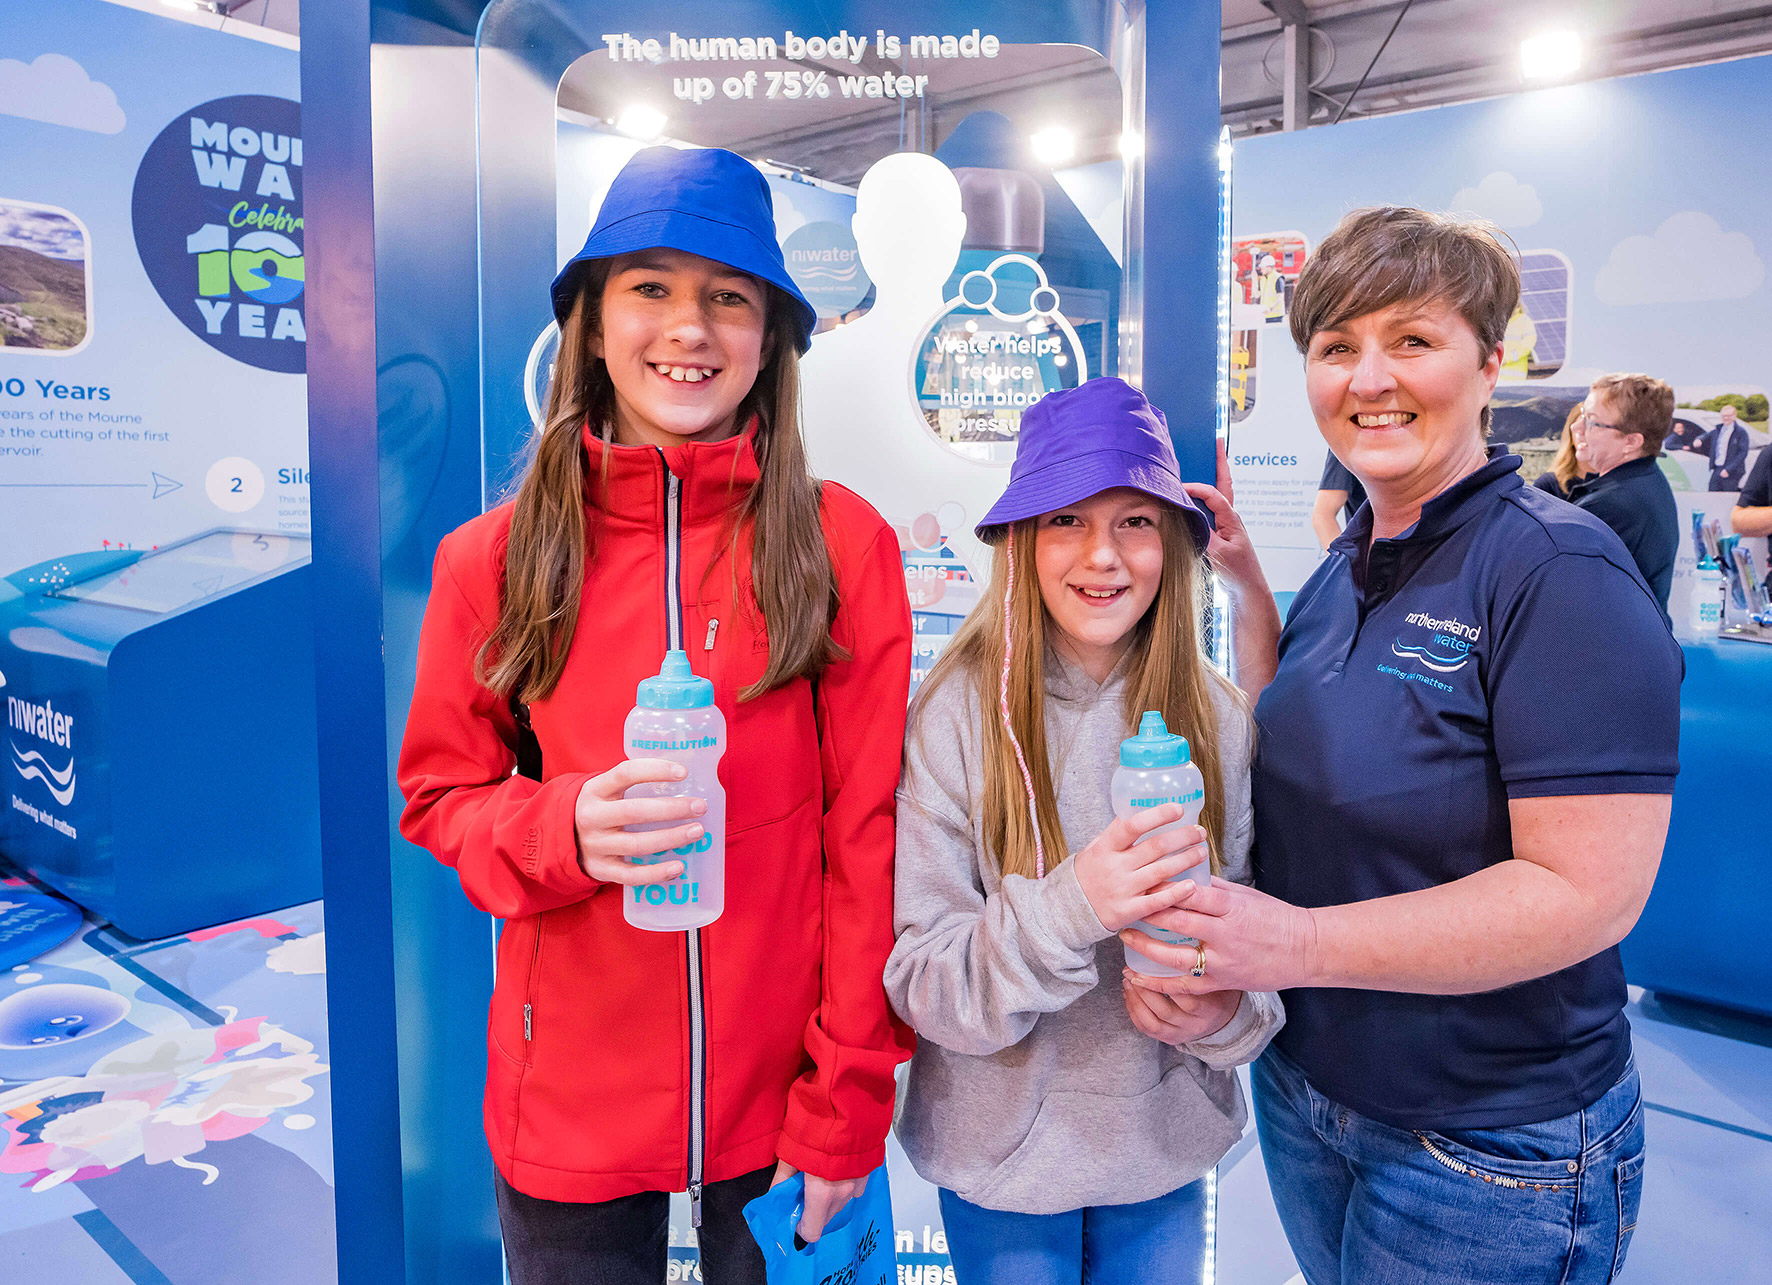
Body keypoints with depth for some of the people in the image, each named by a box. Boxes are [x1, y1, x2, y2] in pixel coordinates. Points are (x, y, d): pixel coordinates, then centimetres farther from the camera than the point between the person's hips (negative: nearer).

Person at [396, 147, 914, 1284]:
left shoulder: (843, 547, -8)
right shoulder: (493, 559, -3)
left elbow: (868, 836, -7)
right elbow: (440, 793, 4)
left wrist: (847, 1105, -7)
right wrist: (565, 829, -18)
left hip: (779, 1098, -1)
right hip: (569, 1110, 1)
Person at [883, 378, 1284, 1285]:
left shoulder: (1215, 719, -8)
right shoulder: (958, 714, -19)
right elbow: (918, 980, -18)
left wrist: (1226, 1014, -20)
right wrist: (1070, 907, -34)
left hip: (1169, 1149, 3)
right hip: (1003, 1156, -3)